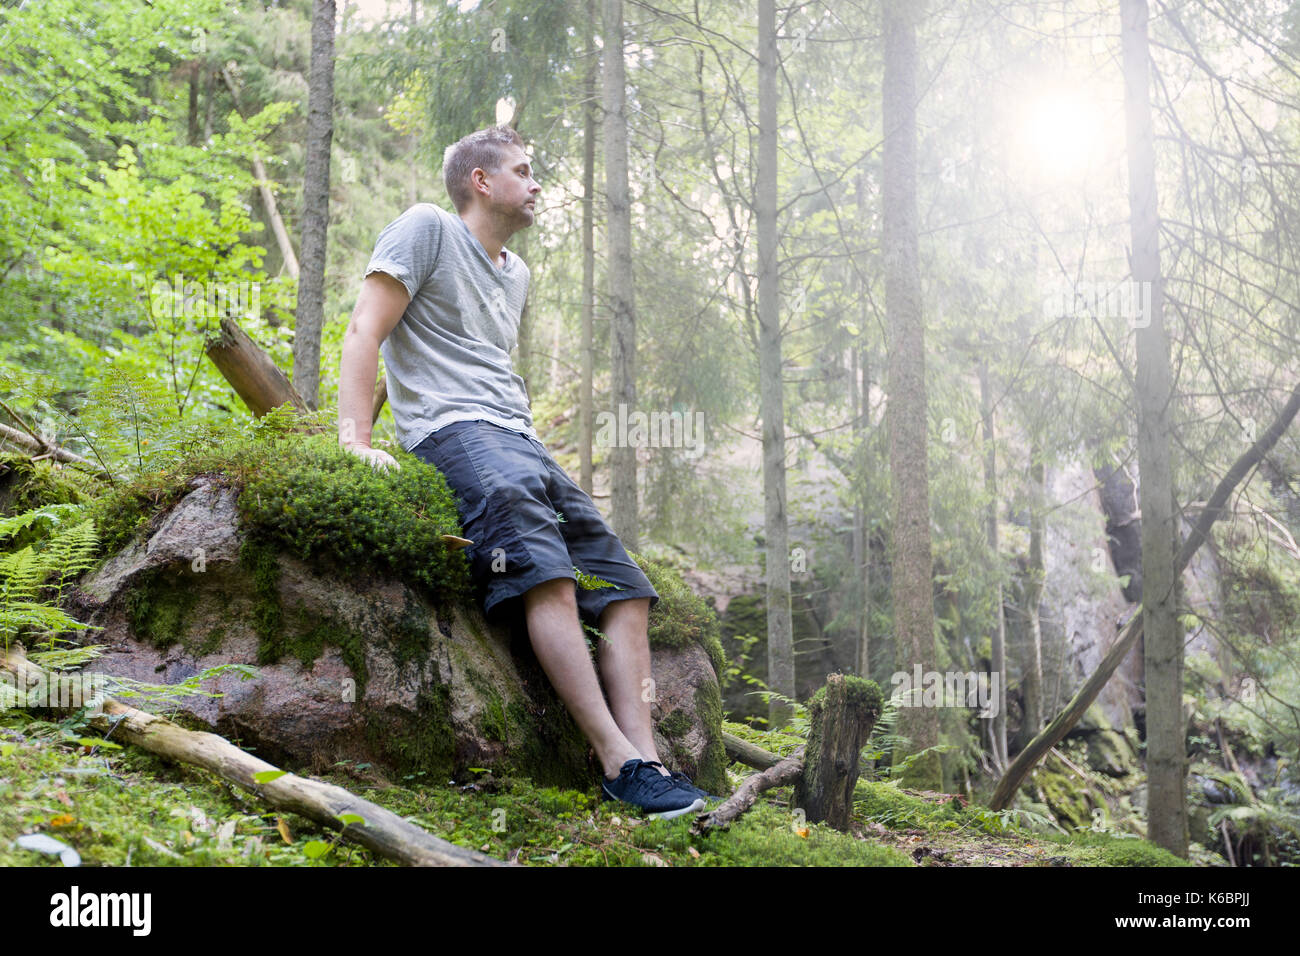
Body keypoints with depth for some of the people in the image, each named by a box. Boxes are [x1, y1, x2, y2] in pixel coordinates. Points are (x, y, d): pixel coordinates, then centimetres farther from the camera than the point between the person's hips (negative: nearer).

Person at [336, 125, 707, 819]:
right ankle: (617, 760, -37)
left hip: (521, 443, 9)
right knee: (545, 570, -32)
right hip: (452, 431, -9)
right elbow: (364, 332, -5)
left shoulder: (516, 274, 28)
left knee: (626, 588, -6)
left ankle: (642, 757, -16)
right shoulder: (427, 228, 5)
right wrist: (355, 441, -18)